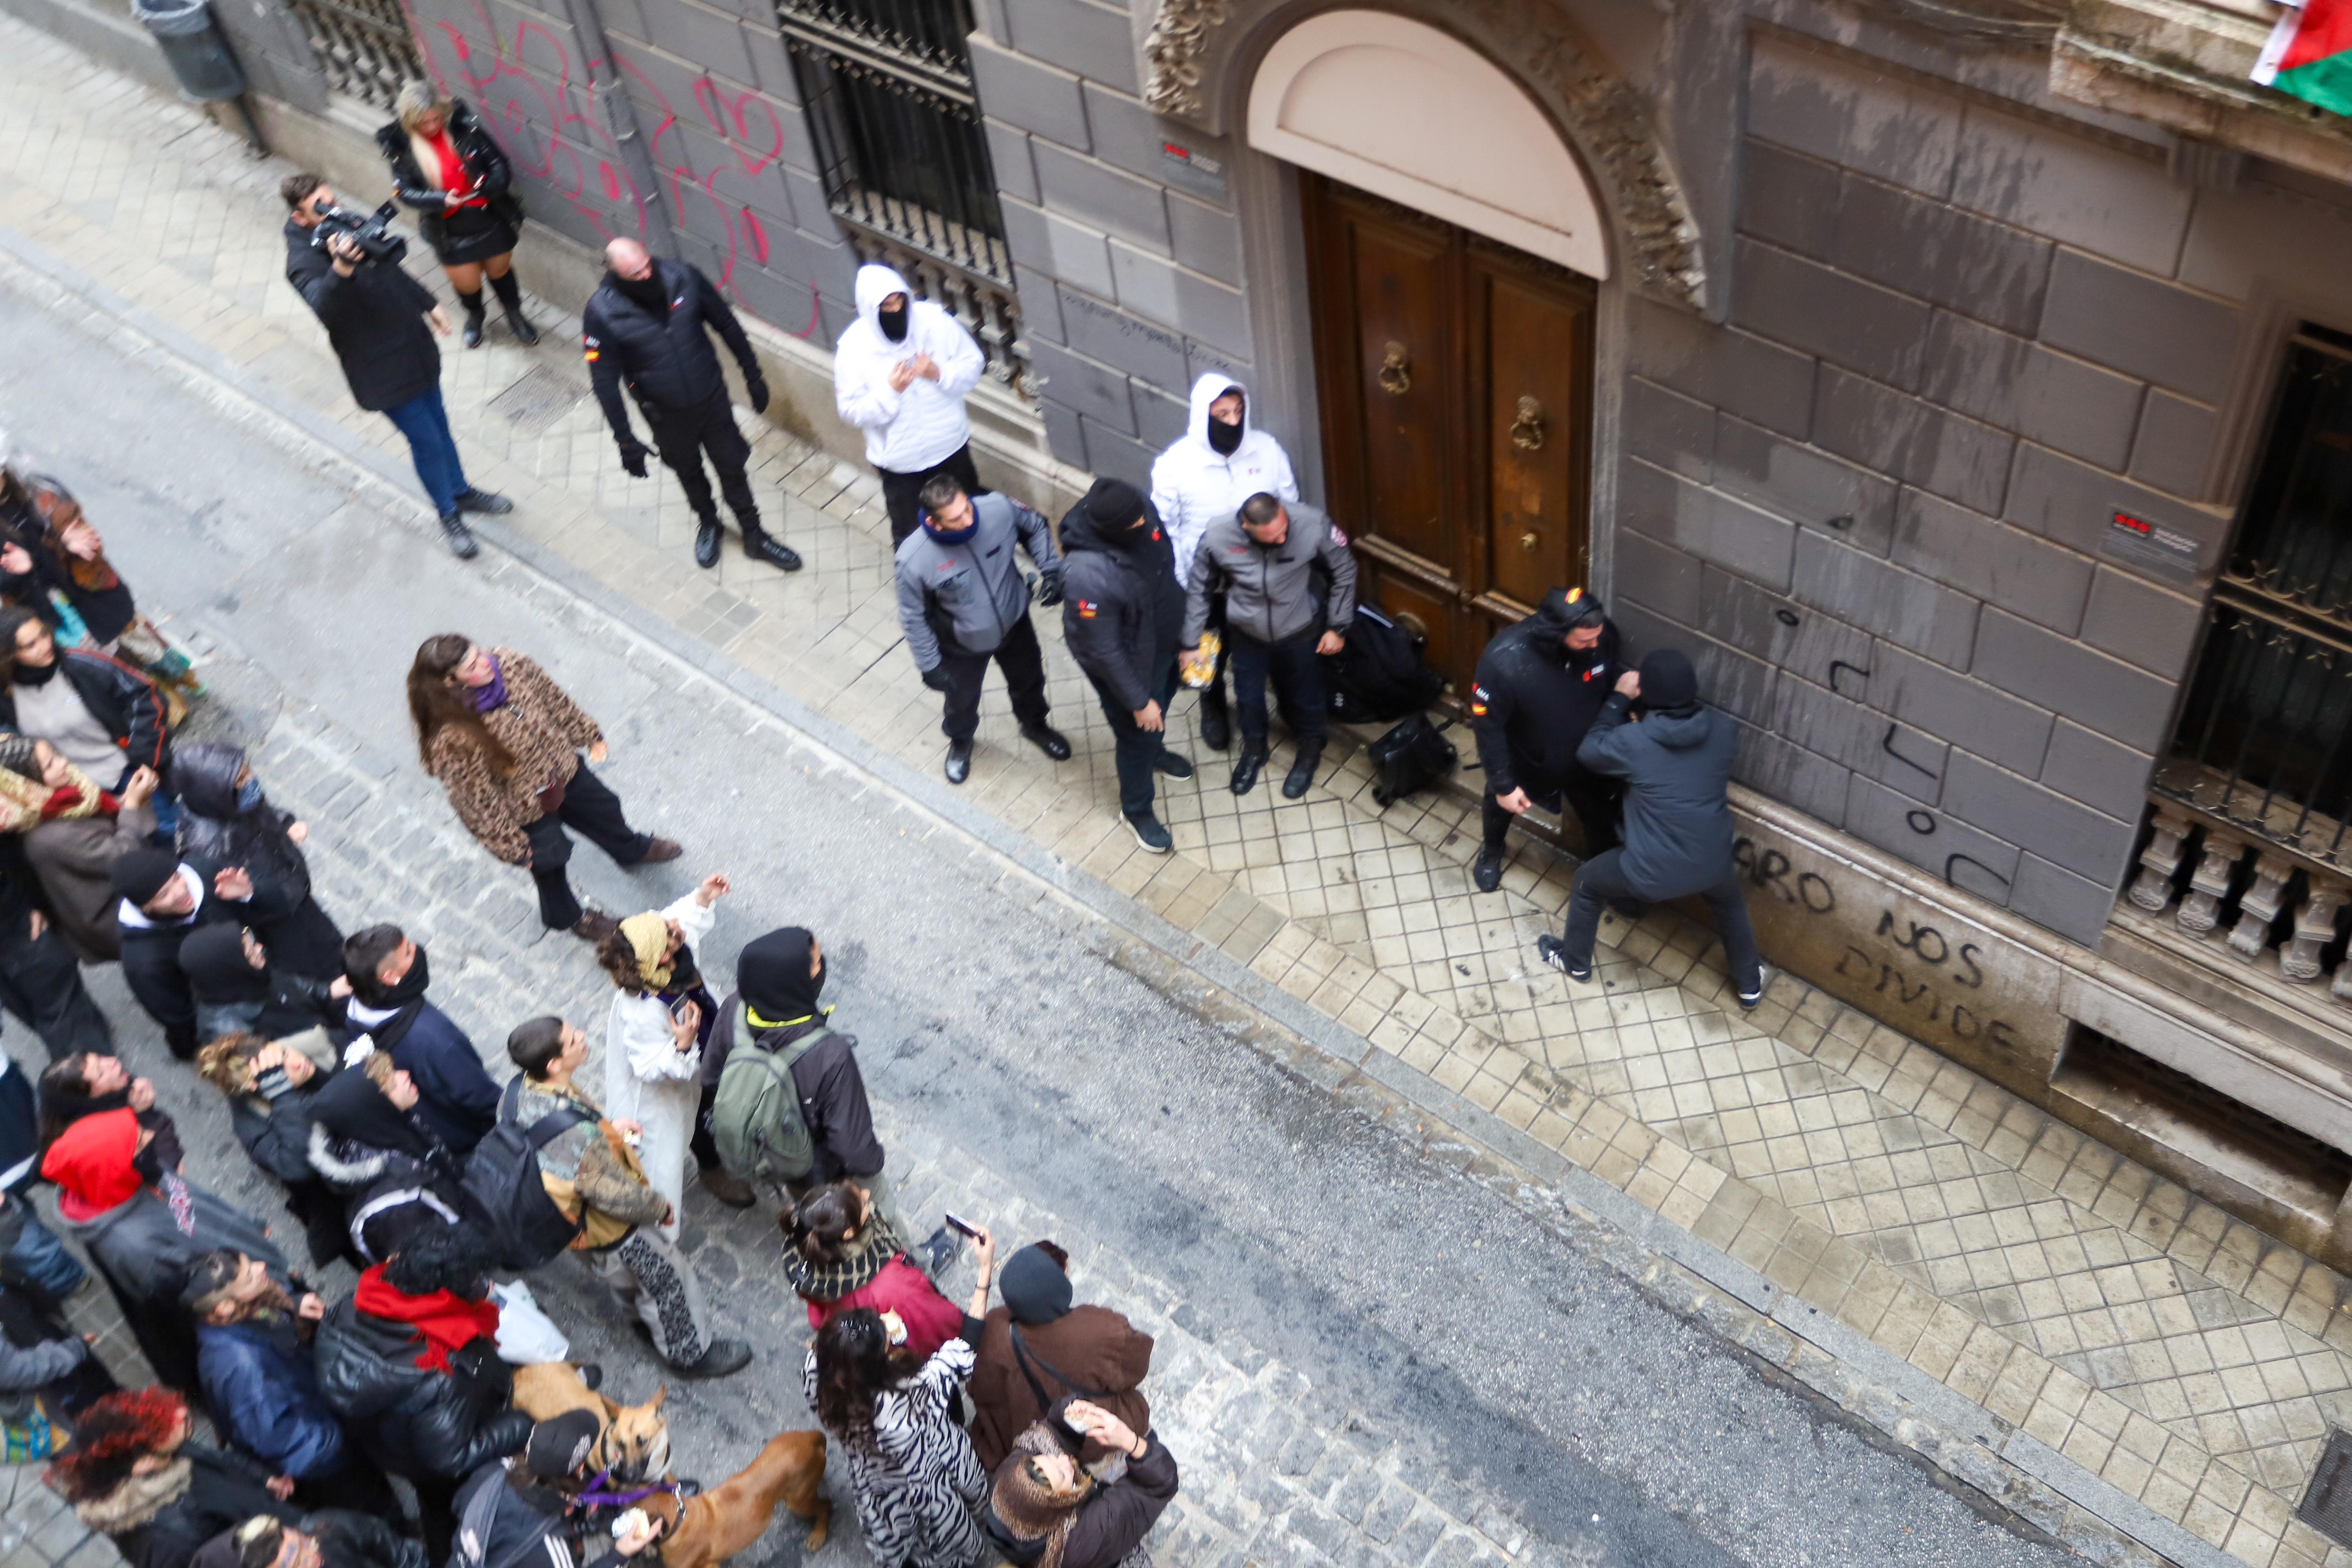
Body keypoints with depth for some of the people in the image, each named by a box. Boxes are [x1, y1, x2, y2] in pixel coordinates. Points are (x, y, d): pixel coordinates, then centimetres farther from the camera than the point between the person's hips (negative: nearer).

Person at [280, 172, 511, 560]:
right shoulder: (304, 263, -26)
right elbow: (326, 308, -46)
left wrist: (428, 304, 20)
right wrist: (341, 268, -61)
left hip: (415, 347, 7)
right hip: (384, 371, -7)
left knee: (438, 423, 23)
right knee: (427, 441, 3)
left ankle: (461, 491, 45)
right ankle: (450, 516, 25)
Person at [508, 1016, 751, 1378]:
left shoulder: (524, 1091, -19)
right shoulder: (577, 1134, -45)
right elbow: (619, 1197, -31)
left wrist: (609, 1130, 1)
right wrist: (661, 1206, -11)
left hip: (574, 1220, 7)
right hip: (611, 1235, -7)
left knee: (634, 1283, 34)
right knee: (673, 1282, 19)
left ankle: (653, 1322, 61)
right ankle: (691, 1354, 43)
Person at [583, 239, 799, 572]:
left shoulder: (683, 277, -21)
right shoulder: (602, 313, -25)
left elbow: (726, 324, -6)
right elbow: (605, 381, -17)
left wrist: (753, 376, 2)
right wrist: (626, 441, -14)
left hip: (712, 398, 1)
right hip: (667, 415, -1)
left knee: (733, 468, 17)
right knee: (689, 472, 24)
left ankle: (754, 537, 39)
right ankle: (707, 523, 53)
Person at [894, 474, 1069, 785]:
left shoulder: (998, 508, -31)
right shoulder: (913, 559, -36)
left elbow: (1035, 528, -6)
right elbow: (913, 616, -18)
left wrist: (1051, 570, -14)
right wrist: (929, 665, -11)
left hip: (1014, 622, 2)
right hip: (963, 645, -2)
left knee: (1029, 681, 29)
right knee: (962, 699, 26)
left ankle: (1034, 726, 63)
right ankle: (960, 741, 62)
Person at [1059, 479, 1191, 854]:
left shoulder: (1140, 513, -22)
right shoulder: (1088, 577, -43)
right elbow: (1104, 651, -29)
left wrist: (1185, 628, 14)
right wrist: (1138, 702, -18)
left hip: (1161, 640, 7)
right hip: (1126, 663, -7)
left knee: (1164, 697, 33)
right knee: (1138, 733, 17)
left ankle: (1152, 748, 66)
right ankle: (1136, 809, 45)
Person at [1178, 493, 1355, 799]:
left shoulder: (1312, 524, -32)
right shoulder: (1216, 539, -30)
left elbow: (1344, 571, -12)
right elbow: (1198, 590, -10)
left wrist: (1337, 627, -7)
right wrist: (1191, 644, -3)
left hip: (1300, 632, 0)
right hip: (1246, 634, 0)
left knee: (1305, 696, 22)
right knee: (1248, 698, 22)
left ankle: (1310, 752, 51)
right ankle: (1254, 750, 53)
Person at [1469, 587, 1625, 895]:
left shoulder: (1602, 636, -29)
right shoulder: (1504, 661, -41)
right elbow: (1487, 726, -25)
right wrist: (1503, 784, -18)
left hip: (1585, 756, 2)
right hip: (1525, 761, -2)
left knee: (1602, 819, 24)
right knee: (1500, 806, 30)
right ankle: (1491, 851, 65)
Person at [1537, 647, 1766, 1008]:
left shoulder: (1633, 742, -22)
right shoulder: (1725, 731, -10)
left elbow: (1589, 750, -1)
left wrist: (1619, 699, 1)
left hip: (1653, 872, -3)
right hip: (1713, 864, 3)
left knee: (1586, 883, 27)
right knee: (1730, 904, 38)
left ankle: (1575, 962, 47)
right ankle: (1750, 984, 53)